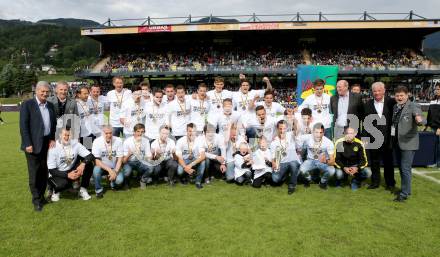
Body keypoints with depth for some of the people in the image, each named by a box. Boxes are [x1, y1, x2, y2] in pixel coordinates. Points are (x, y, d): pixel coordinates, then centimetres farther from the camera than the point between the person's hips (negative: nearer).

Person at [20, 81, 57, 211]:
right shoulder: (27, 105, -6)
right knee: (34, 173, 3)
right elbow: (23, 126, -10)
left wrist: (53, 139, 3)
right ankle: (36, 200, 14)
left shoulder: (50, 105, 11)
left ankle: (41, 196, 24)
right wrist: (28, 144, -14)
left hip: (47, 143, 5)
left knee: (44, 172, 11)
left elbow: (54, 124, 15)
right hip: (34, 144, -5)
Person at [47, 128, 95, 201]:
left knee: (89, 163, -20)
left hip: (72, 170, 3)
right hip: (58, 174, -3)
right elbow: (52, 170, -18)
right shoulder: (54, 148, -17)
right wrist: (68, 175, -30)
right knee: (63, 184, -37)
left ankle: (83, 190, -6)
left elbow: (91, 156, -16)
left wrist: (83, 164, -36)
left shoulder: (75, 144, -10)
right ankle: (56, 191, 4)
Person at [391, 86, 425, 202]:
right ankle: (406, 189, 32)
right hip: (396, 142, 7)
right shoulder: (395, 107, 10)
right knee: (401, 168, 17)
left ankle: (404, 193, 6)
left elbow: (421, 120, -25)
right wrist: (392, 138, 8)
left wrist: (420, 120, -47)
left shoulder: (414, 106, -12)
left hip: (408, 142, -7)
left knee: (405, 168, -5)